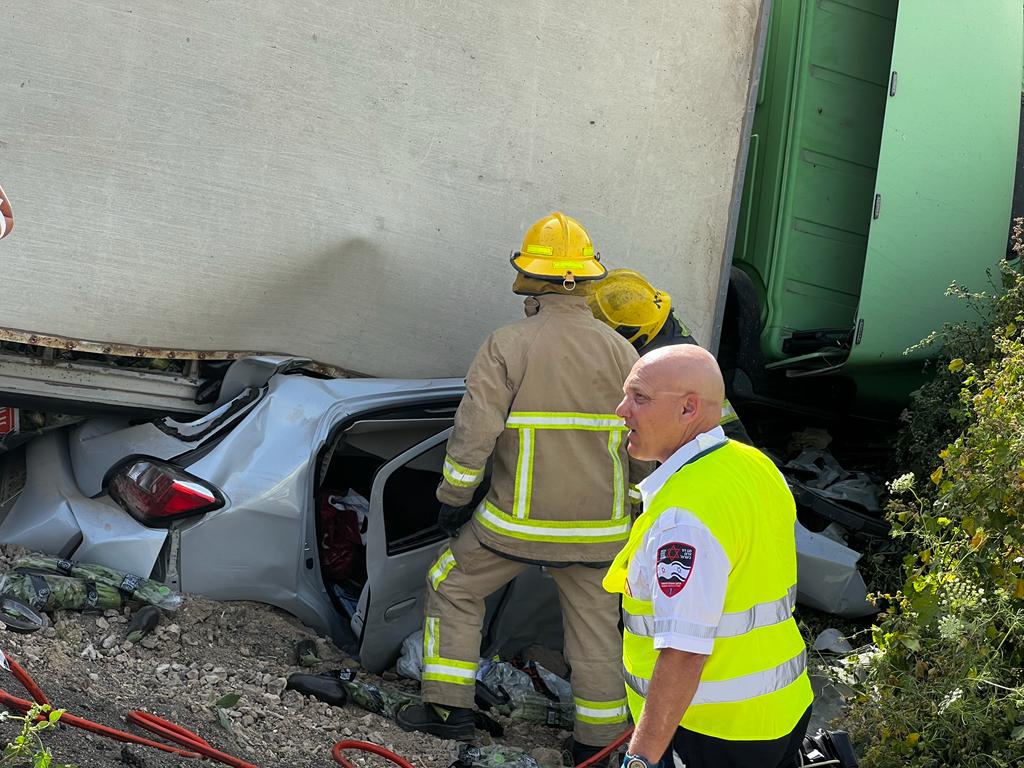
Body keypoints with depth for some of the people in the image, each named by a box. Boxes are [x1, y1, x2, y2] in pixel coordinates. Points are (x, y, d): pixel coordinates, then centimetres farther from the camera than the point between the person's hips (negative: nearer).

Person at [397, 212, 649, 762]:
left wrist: (453, 501, -2)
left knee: (454, 589, 18)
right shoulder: (620, 352, -1)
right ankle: (599, 741, 21)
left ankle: (448, 708, 16)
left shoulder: (506, 346, -11)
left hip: (516, 521, -3)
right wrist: (632, 501, 19)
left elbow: (473, 434, -15)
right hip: (597, 527, 3)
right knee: (595, 627, 15)